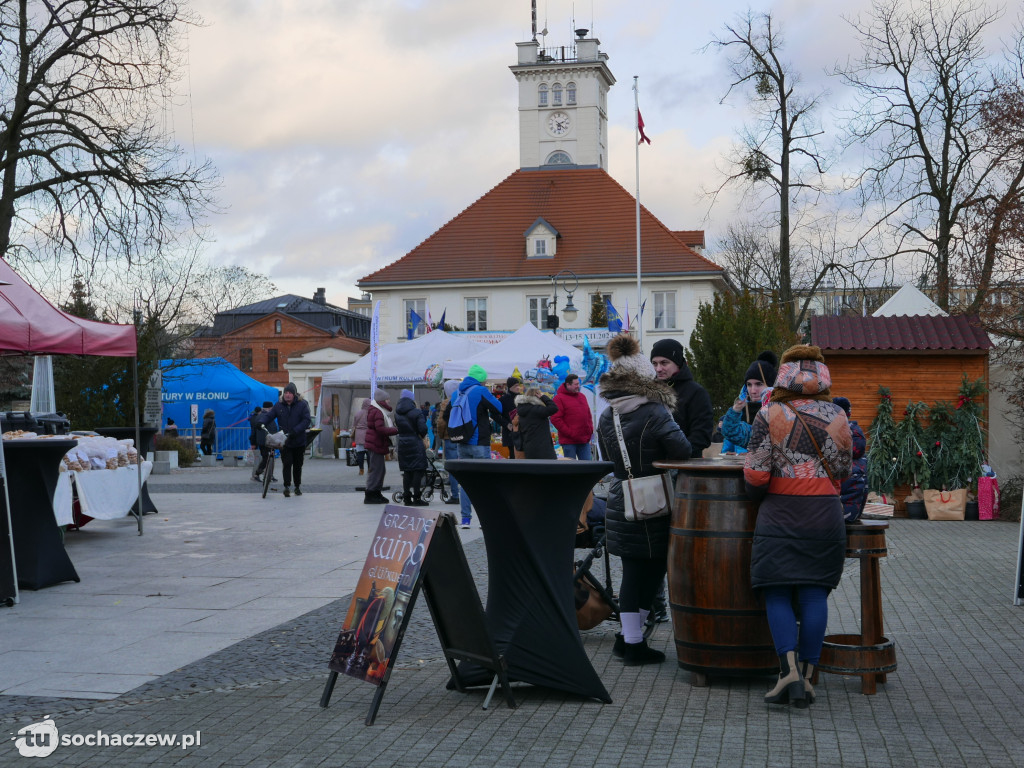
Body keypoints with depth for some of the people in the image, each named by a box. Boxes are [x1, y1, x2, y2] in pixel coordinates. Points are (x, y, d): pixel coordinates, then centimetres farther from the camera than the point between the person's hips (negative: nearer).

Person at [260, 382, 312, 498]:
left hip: (299, 442, -1)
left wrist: (295, 431, -25)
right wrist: (261, 422, -22)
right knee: (287, 464, -11)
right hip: (284, 442, 1)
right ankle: (287, 487, -12)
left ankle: (298, 486, 26)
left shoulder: (302, 405, -4)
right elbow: (269, 415, 1)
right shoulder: (279, 405, 4)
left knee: (297, 465, 11)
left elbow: (306, 420, -12)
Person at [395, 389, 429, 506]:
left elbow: (397, 427, 10)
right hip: (415, 443, -5)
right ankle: (417, 498, -3)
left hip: (402, 444, 5)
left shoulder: (397, 413, 6)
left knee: (407, 471, 11)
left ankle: (406, 497, 12)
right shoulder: (416, 413, -11)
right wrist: (422, 436, 5)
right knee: (418, 470, -1)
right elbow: (423, 429, -14)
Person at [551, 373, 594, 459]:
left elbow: (588, 415, 25)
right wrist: (569, 433, -15)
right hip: (569, 442, -6)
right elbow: (555, 419, -13)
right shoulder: (559, 398, -5)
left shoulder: (582, 396, 17)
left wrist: (590, 430, 9)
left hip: (584, 441, 6)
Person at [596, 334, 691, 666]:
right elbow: (683, 451, -16)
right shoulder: (655, 414, -14)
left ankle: (629, 639, 18)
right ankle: (632, 641, 8)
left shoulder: (606, 418, 5)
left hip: (620, 502, 6)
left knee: (632, 572, 13)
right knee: (652, 570, 5)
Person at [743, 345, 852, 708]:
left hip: (780, 515, -3)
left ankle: (789, 669, -12)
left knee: (777, 596, 2)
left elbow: (755, 475, -10)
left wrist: (759, 498, 9)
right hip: (826, 517, 3)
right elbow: (841, 471, 10)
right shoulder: (837, 417, 4)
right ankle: (807, 674, 7)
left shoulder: (770, 415, -7)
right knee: (814, 595, 6)